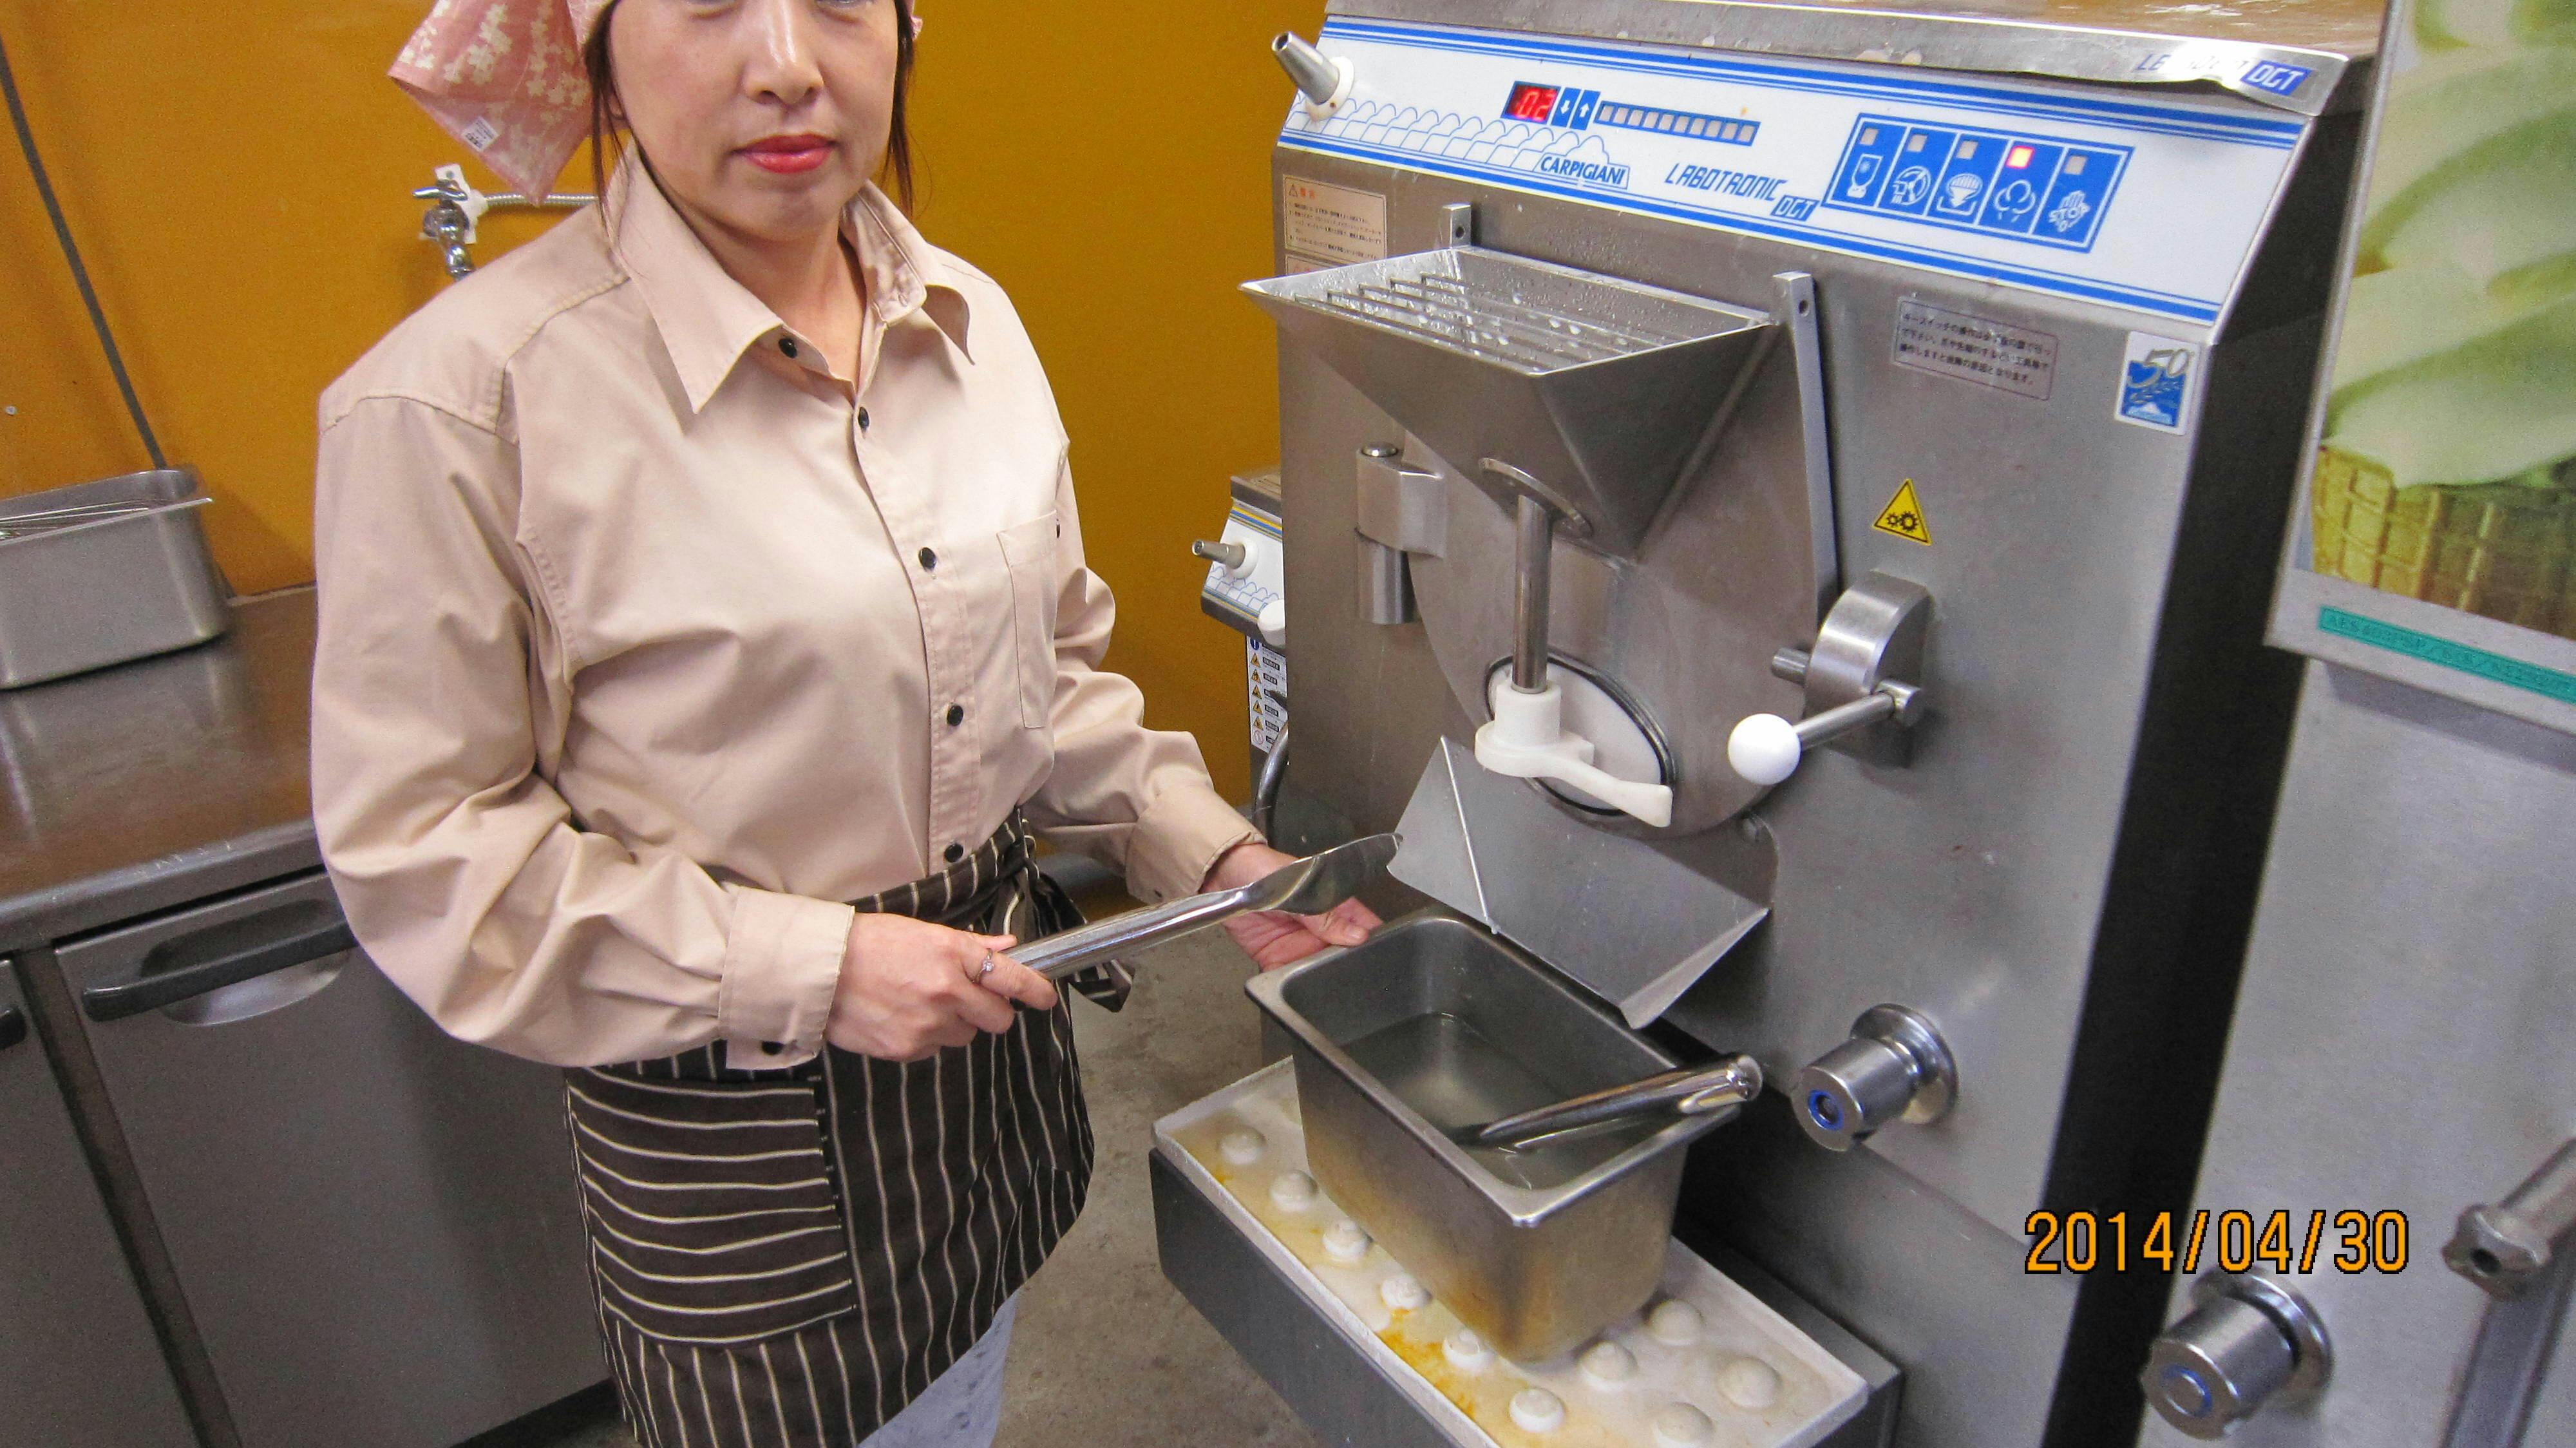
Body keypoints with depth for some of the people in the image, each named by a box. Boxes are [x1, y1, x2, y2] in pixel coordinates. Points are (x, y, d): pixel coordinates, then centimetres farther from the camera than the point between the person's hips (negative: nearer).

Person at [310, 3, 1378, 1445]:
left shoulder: (969, 321, -2)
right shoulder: (463, 399, -21)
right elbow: (421, 850, -16)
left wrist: (1215, 854, -2)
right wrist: (809, 968, -21)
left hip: (993, 1018, 6)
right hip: (734, 1118, -5)